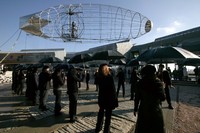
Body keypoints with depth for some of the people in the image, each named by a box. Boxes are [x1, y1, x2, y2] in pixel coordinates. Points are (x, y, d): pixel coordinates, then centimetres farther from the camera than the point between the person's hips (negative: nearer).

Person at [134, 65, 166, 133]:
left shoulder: (140, 83, -7)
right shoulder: (158, 82, -10)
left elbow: (137, 98, -4)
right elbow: (163, 98, -5)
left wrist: (135, 109, 8)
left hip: (143, 110, 1)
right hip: (156, 110, -1)